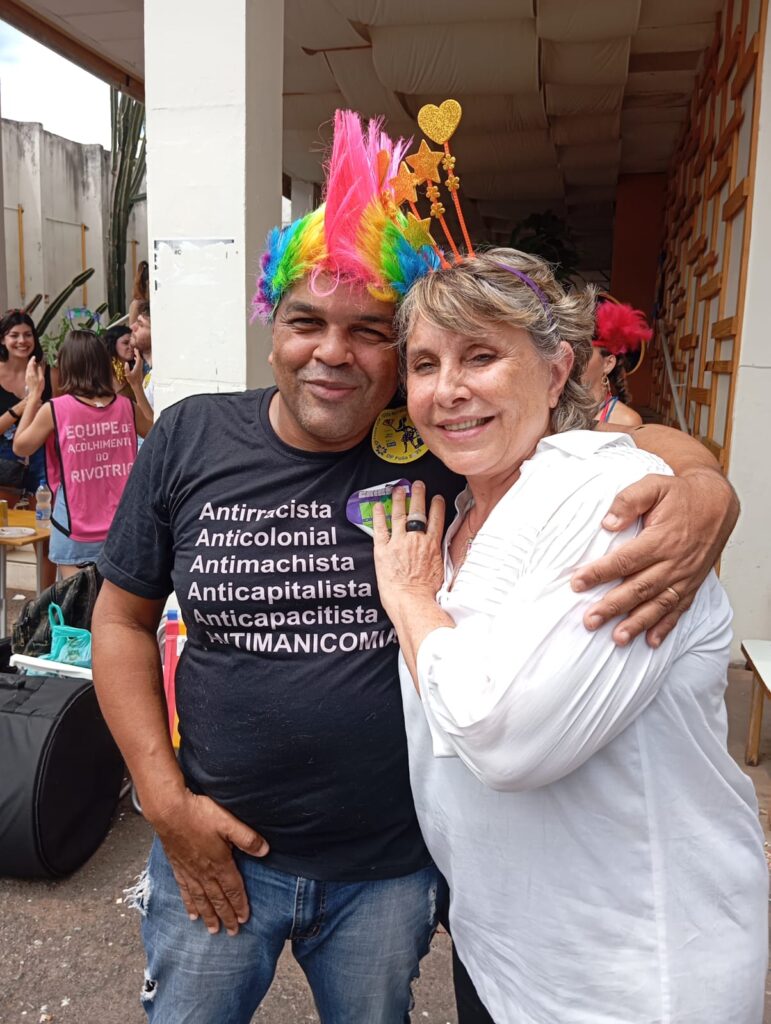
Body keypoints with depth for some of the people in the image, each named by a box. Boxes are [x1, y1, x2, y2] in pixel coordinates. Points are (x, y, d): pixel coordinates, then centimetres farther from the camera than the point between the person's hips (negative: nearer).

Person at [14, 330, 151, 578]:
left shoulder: (54, 410, -10)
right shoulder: (126, 407, -3)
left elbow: (20, 446, 6)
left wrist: (34, 394, 8)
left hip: (76, 534, -2)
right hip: (122, 528, 3)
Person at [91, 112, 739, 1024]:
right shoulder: (189, 440, -8)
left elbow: (617, 433, -7)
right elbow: (123, 617, -1)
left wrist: (705, 486, -31)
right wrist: (165, 800, -6)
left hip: (389, 870, 0)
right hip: (215, 850, 1)